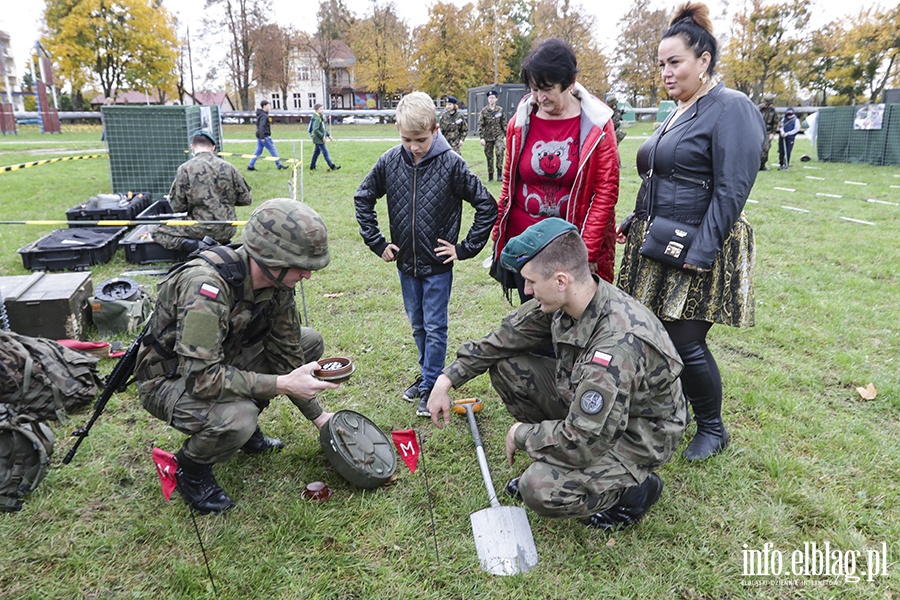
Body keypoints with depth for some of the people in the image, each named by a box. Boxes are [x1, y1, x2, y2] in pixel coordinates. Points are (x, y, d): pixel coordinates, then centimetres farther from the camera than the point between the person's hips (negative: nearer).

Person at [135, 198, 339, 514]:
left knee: (309, 342, 0)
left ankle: (246, 430, 13)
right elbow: (201, 378, -37)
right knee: (236, 418, -36)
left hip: (220, 361, 8)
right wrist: (282, 384, -36)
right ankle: (190, 467, 0)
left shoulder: (278, 284, -12)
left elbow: (286, 352, 0)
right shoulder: (206, 286, -36)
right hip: (168, 379, -7)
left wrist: (317, 414, 5)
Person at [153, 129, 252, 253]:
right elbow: (246, 199, 4)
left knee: (158, 232, 14)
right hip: (228, 230, 5)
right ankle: (222, 245, 7)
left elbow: (177, 207, -7)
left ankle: (198, 245, -8)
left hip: (202, 229, -5)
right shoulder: (229, 167, 0)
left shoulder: (185, 169, -9)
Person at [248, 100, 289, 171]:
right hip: (265, 136, -10)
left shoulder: (261, 114, 16)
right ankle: (279, 165, 7)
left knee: (258, 151, 10)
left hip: (260, 137, 10)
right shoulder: (264, 115, -15)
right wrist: (262, 137, -27)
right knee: (273, 150, 0)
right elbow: (261, 127, -24)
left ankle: (250, 166, 9)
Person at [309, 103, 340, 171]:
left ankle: (312, 166, 22)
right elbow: (315, 130, -24)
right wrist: (322, 136, -23)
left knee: (317, 152, 15)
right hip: (318, 139, -10)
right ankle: (332, 166, -6)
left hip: (318, 139, 10)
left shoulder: (321, 118, 14)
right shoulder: (317, 119, -18)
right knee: (325, 152, -8)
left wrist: (328, 135, 17)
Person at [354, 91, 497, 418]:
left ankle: (430, 386, 19)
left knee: (435, 328, 4)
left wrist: (465, 248, -10)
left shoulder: (451, 163, -14)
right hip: (406, 263, 4)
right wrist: (377, 243, 3)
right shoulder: (390, 161, -5)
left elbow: (487, 206, -9)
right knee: (418, 325, 18)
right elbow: (363, 199, 9)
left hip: (438, 265, -4)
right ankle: (427, 375, 36)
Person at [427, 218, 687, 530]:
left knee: (540, 491, -28)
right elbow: (505, 337, 1)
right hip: (586, 406, 8)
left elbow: (583, 442, -34)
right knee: (505, 364, -4)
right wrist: (447, 379, -1)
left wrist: (521, 434, -16)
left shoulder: (618, 344, -38)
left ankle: (635, 487, 1)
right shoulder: (563, 300, -14)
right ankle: (547, 463, 12)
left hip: (637, 436, -8)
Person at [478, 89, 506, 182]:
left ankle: (499, 174, -18)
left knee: (499, 151, -23)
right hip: (488, 137, 0)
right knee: (489, 156, 6)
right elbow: (480, 125, -3)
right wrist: (481, 137, -11)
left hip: (498, 135, 0)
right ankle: (490, 176, 19)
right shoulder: (484, 111, -1)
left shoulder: (500, 110, 5)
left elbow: (504, 123, 12)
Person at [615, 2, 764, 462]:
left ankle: (712, 428, 20)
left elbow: (731, 192, -19)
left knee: (686, 343, -3)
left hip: (696, 250, -8)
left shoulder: (731, 109, -12)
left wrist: (700, 253, -22)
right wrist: (636, 222, 14)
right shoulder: (678, 113, 15)